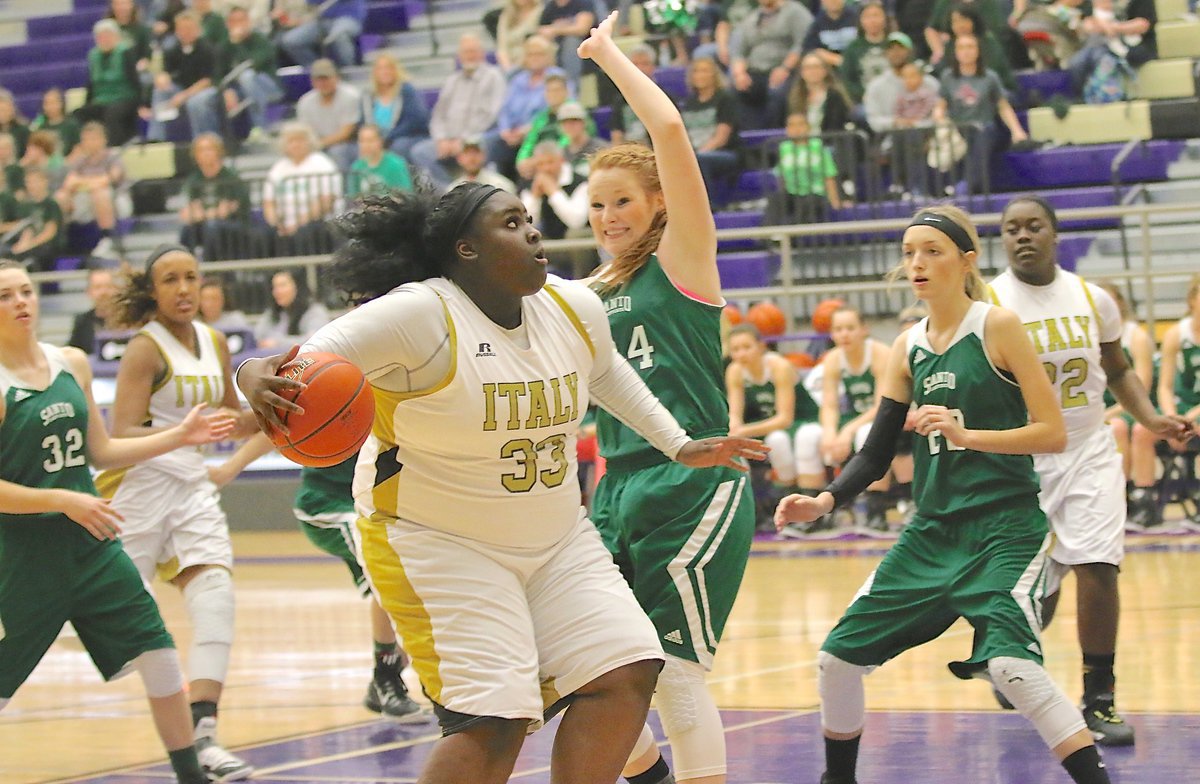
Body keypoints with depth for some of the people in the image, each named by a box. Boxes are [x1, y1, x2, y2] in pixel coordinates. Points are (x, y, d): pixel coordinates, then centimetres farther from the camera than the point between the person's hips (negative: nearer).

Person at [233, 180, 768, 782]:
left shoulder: (575, 309, -1)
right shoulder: (418, 315, -21)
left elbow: (605, 372, 22)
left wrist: (678, 446, 25)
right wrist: (258, 381, -48)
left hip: (558, 541, 7)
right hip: (436, 545, -7)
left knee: (624, 676, -5)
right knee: (493, 723, -17)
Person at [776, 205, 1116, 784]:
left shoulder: (998, 328, -6)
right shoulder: (909, 347, 10)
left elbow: (1053, 433, -11)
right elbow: (877, 452, 13)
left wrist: (968, 435, -22)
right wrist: (826, 500, -3)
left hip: (1005, 529, -6)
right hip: (932, 533, 7)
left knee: (1009, 663, -28)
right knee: (839, 656, 5)